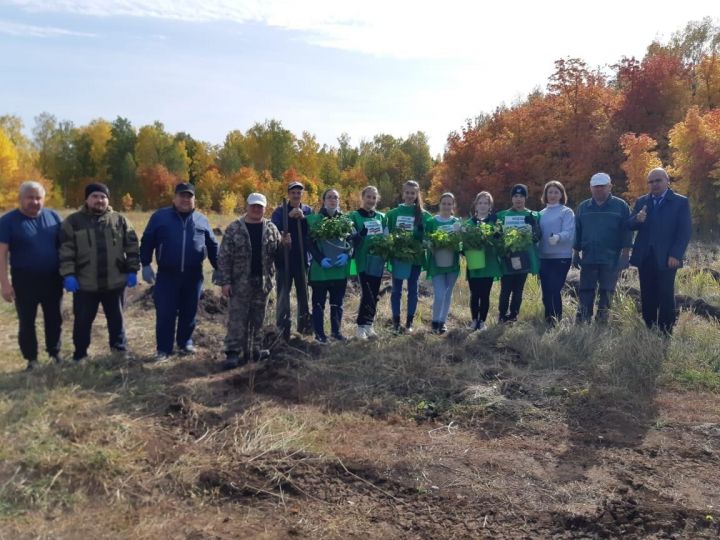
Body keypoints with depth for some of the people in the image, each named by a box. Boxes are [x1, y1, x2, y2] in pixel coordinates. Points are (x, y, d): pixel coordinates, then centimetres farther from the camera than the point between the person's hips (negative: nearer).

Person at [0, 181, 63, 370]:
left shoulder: (53, 216, 3)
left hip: (52, 279, 3)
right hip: (24, 280, -2)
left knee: (55, 319, 12)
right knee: (26, 322, 7)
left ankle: (55, 352, 29)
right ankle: (31, 359, 20)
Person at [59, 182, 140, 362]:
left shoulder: (120, 220, 4)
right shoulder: (73, 221, -1)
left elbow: (132, 246, 5)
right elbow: (65, 251, -4)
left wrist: (132, 270, 0)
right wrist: (68, 275, -12)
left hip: (115, 282, 1)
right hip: (84, 284, -1)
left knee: (117, 319, 14)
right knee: (83, 321, 9)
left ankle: (120, 350, 30)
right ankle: (80, 355, 25)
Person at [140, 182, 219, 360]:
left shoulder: (201, 220, 8)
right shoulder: (160, 216, 2)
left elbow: (212, 246, 14)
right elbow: (147, 242, 4)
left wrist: (218, 268, 12)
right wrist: (145, 265, -2)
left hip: (193, 275, 2)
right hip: (167, 274, -2)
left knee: (189, 312, 12)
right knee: (165, 313, 0)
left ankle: (185, 343, 29)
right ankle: (163, 348, 11)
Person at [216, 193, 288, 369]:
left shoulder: (271, 229, 6)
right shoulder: (234, 228, -5)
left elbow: (277, 253, 13)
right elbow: (224, 257, -6)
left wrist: (284, 244, -9)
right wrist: (225, 281, -12)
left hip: (262, 282, 4)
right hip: (239, 283, -4)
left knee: (258, 319, 13)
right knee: (237, 319, -3)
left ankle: (255, 350, 25)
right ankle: (233, 353, 2)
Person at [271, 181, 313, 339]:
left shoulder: (308, 211, 5)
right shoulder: (280, 211, -2)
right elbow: (274, 229, -18)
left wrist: (303, 218, -22)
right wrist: (289, 216, -26)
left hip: (302, 258, 3)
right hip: (284, 258, -2)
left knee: (303, 291, 13)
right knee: (283, 292, -2)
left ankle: (304, 322, 26)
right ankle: (283, 325, 2)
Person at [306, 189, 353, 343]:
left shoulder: (345, 219, 9)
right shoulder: (314, 219, 0)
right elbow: (310, 243, -5)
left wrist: (346, 255, -13)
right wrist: (321, 259, -19)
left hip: (341, 268, 3)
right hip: (320, 268, -3)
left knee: (337, 302, 11)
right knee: (319, 302, 3)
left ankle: (336, 330, 24)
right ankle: (319, 333, 12)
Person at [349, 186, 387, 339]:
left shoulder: (382, 217, 13)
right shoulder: (355, 216, -1)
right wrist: (361, 235, -23)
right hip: (363, 261, -5)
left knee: (374, 294, 9)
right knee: (367, 294, -13)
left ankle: (369, 325, 20)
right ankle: (361, 327, -1)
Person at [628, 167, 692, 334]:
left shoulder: (680, 202, 2)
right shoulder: (641, 201, 13)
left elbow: (685, 231, -4)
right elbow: (630, 226, 7)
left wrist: (676, 255, -14)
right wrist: (637, 219, -17)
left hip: (666, 258, -3)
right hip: (644, 257, 3)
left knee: (666, 296, -2)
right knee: (647, 297, 6)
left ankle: (666, 334, 4)